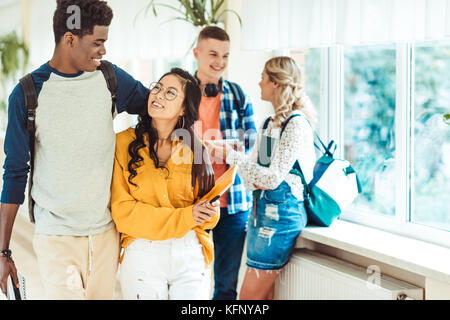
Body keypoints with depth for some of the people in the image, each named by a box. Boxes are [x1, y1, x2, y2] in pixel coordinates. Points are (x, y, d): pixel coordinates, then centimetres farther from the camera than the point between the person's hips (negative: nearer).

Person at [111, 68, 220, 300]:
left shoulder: (194, 149, 7)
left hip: (191, 254, 2)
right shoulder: (124, 142, -2)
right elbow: (123, 211, -8)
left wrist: (209, 211, -14)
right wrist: (185, 217, -15)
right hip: (141, 253, -2)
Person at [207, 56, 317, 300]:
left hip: (281, 212, -9)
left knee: (250, 295, -6)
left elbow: (274, 178, -19)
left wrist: (231, 155, -15)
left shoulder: (296, 124, -13)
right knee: (263, 296, 10)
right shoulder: (270, 124, 15)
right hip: (261, 208, 9)